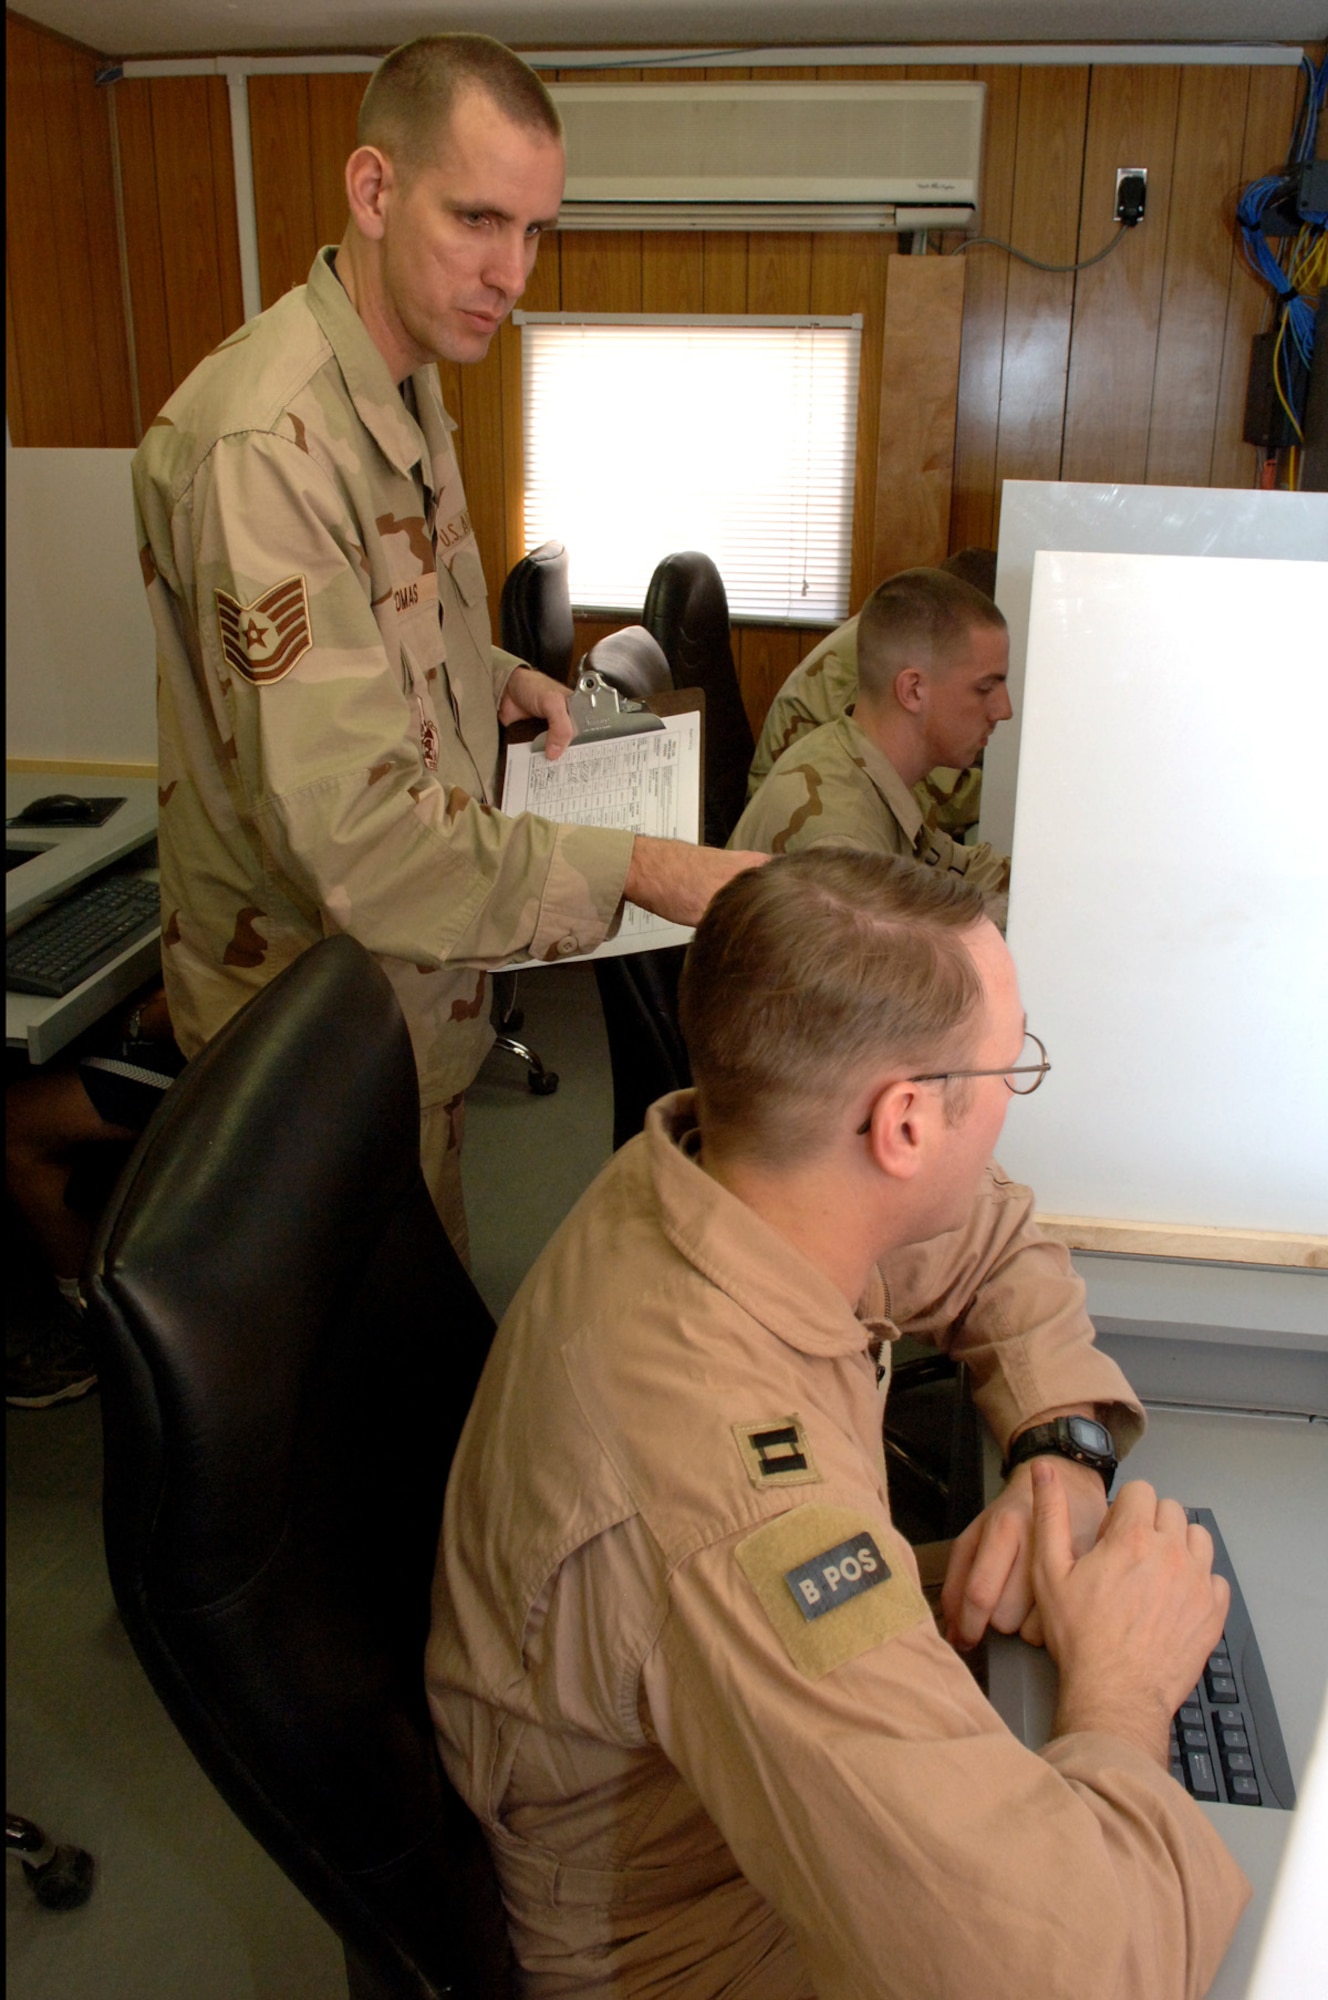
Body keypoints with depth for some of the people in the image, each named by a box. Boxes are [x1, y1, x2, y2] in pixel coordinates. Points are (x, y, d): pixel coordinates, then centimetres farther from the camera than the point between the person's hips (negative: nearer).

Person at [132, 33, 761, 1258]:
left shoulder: (406, 392, 5)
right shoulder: (265, 445, -29)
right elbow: (356, 837, -33)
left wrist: (493, 680, 2)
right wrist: (637, 872, -33)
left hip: (417, 973, 9)